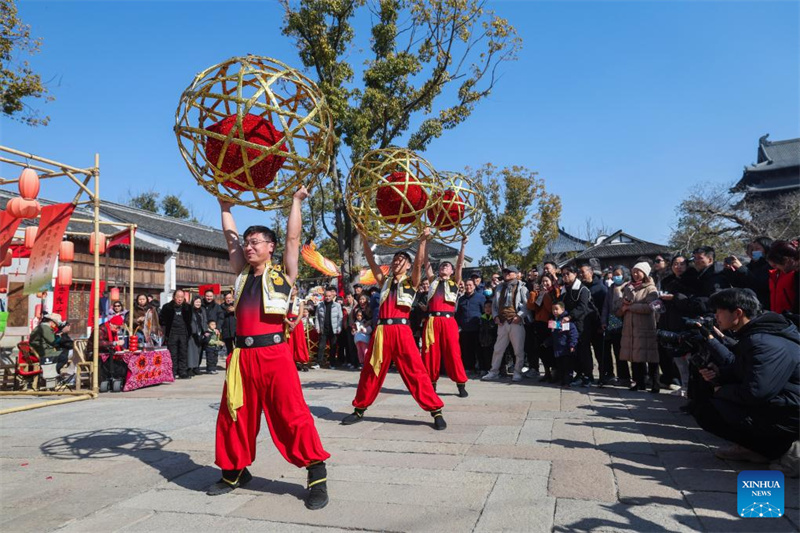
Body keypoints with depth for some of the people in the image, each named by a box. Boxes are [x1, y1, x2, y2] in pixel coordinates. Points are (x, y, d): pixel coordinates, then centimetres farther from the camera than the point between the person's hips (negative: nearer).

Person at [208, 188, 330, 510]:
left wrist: (297, 201, 3)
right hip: (242, 355, 5)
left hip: (274, 353, -5)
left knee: (292, 414, -6)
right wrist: (225, 207, 22)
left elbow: (293, 237, -1)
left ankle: (317, 477, 1)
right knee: (235, 415, 13)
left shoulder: (283, 273, 3)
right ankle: (235, 471, 32)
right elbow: (230, 238, 19)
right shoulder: (243, 273, 15)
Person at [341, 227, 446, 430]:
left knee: (415, 371, -6)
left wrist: (422, 240, -18)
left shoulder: (411, 282, 7)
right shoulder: (385, 281, 16)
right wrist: (365, 240, 1)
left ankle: (436, 411, 0)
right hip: (381, 330, 4)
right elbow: (371, 262, 9)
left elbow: (418, 263, -8)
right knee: (370, 371, 11)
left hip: (401, 330, -4)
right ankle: (359, 409, 25)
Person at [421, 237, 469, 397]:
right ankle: (431, 383, 14)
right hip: (431, 320, 2)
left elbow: (460, 264, 5)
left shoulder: (454, 281, 15)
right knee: (430, 353, 3)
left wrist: (463, 246, -3)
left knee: (452, 352, -3)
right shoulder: (433, 280, 18)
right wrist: (424, 243, 11)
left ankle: (461, 385, 3)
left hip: (448, 320, -2)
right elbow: (426, 262, 15)